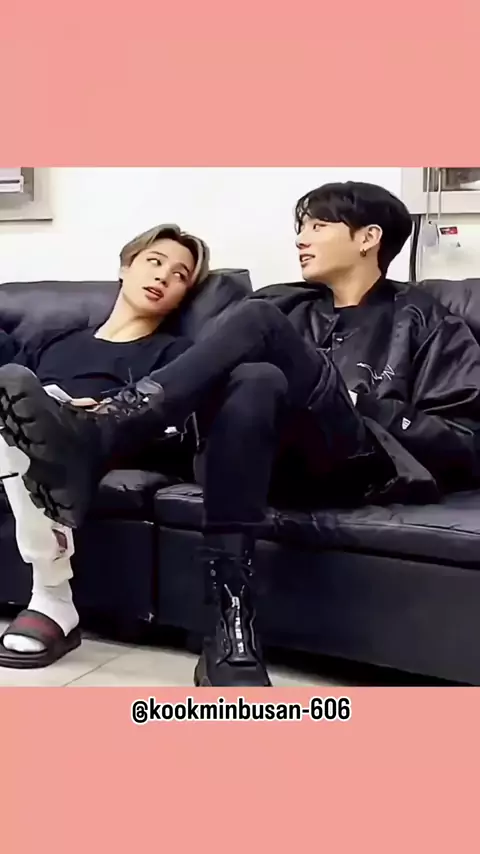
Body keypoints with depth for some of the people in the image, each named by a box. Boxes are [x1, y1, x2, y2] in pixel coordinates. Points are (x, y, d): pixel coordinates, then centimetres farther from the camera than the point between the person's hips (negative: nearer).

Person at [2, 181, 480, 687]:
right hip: (269, 460, 3)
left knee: (258, 322, -24)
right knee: (254, 382, -33)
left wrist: (357, 408, -6)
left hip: (363, 470, -3)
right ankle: (231, 633, -43)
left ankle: (94, 440, -38)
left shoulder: (425, 324, 15)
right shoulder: (285, 307, 27)